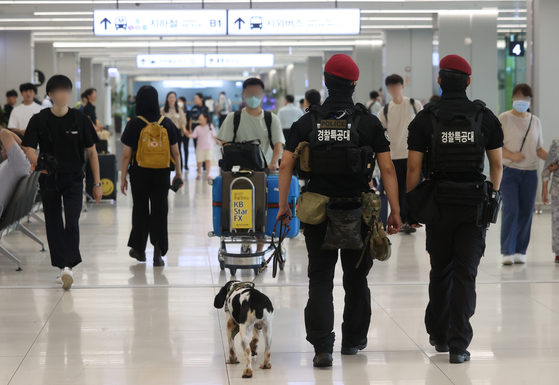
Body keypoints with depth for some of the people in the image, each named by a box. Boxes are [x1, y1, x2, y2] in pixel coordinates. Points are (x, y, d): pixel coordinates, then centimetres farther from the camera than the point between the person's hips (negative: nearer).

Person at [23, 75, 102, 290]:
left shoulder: (80, 120, -4)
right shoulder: (39, 120, -3)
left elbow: (91, 152, 1)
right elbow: (29, 148, -6)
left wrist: (97, 183, -1)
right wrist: (37, 163, -29)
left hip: (73, 178, -1)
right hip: (49, 179, 2)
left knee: (72, 222, -15)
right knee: (53, 224, 7)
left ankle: (69, 265, -22)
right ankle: (62, 267, 17)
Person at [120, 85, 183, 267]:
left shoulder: (134, 125, -9)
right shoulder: (167, 124, -2)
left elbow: (126, 155, -7)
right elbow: (175, 152, 2)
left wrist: (123, 177, 2)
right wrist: (178, 173, 14)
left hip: (139, 174, -1)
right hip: (161, 174, 1)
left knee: (140, 209, 14)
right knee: (160, 210, 4)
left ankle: (139, 249, 27)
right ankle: (158, 252, -4)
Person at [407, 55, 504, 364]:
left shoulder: (425, 119, -4)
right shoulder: (485, 117, 0)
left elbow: (414, 168, -5)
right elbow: (497, 164, 4)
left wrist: (410, 207, 3)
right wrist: (492, 197, 17)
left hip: (438, 204, 0)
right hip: (474, 203, 0)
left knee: (440, 271, 16)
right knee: (465, 274, 0)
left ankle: (438, 335, 30)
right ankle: (458, 346, -5)